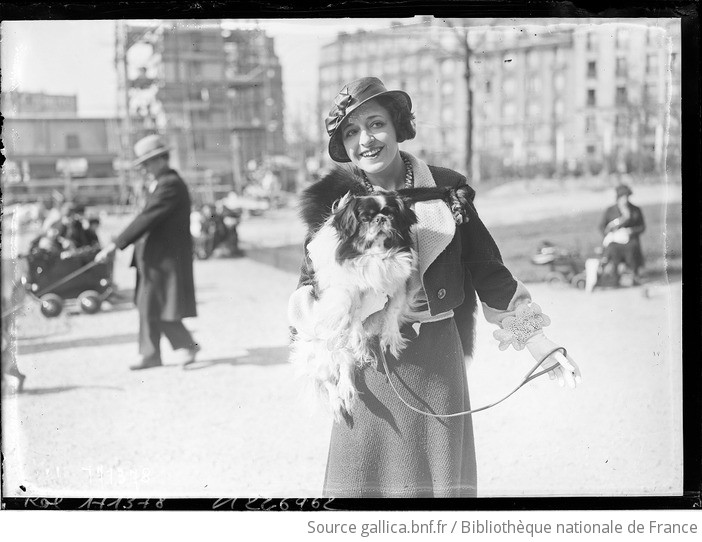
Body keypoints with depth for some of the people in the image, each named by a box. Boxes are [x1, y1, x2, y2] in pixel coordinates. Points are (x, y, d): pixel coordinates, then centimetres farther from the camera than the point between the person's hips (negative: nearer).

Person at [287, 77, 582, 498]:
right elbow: (310, 286, 6)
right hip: (367, 365, 0)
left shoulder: (447, 189, -1)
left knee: (440, 477, 7)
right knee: (363, 477, 5)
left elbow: (490, 274, 4)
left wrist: (548, 351, 2)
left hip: (437, 359, 0)